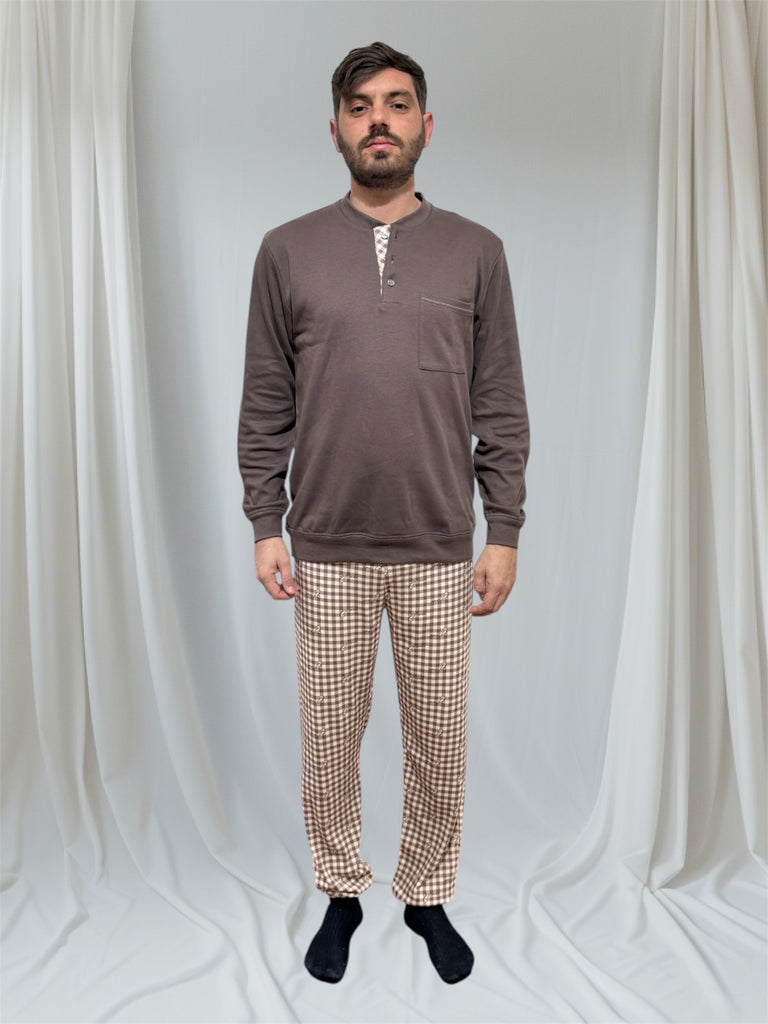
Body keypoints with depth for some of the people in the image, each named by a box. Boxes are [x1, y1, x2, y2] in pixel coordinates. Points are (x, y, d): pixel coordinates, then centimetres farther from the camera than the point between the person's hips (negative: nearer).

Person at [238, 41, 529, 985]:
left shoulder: (476, 252, 4)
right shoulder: (288, 251, 4)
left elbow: (501, 408, 3)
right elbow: (265, 407, 3)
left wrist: (504, 533, -2)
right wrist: (264, 528, -1)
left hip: (441, 550, 1)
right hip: (327, 549, 0)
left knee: (439, 741, 11)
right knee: (329, 737, 11)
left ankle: (428, 896, 35)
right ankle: (340, 893, 35)